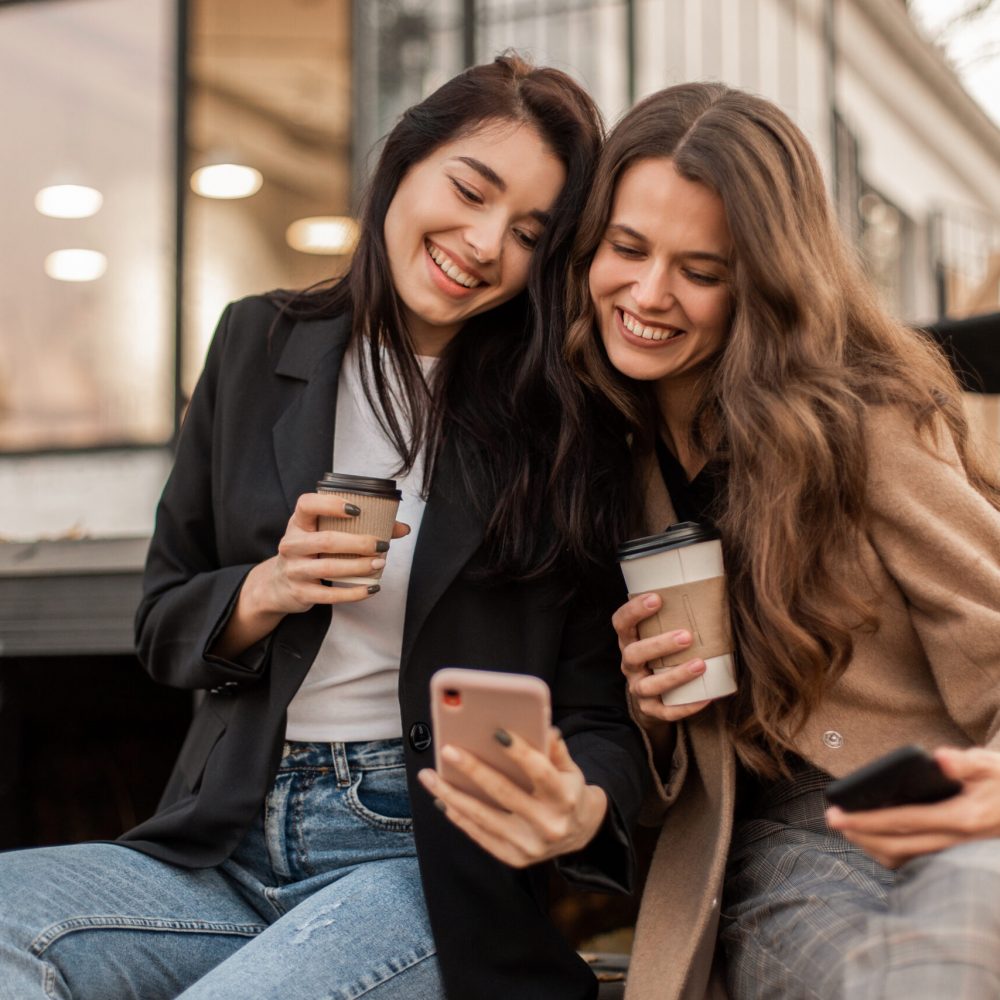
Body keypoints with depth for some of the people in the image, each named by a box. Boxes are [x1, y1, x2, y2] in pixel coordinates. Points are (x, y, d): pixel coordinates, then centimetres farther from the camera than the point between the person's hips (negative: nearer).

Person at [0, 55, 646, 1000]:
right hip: (228, 843, 3)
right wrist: (267, 592, -11)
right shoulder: (259, 344, 7)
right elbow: (162, 627, 11)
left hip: (430, 858, -3)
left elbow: (603, 704, -1)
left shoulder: (566, 415, -1)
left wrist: (583, 808, -24)